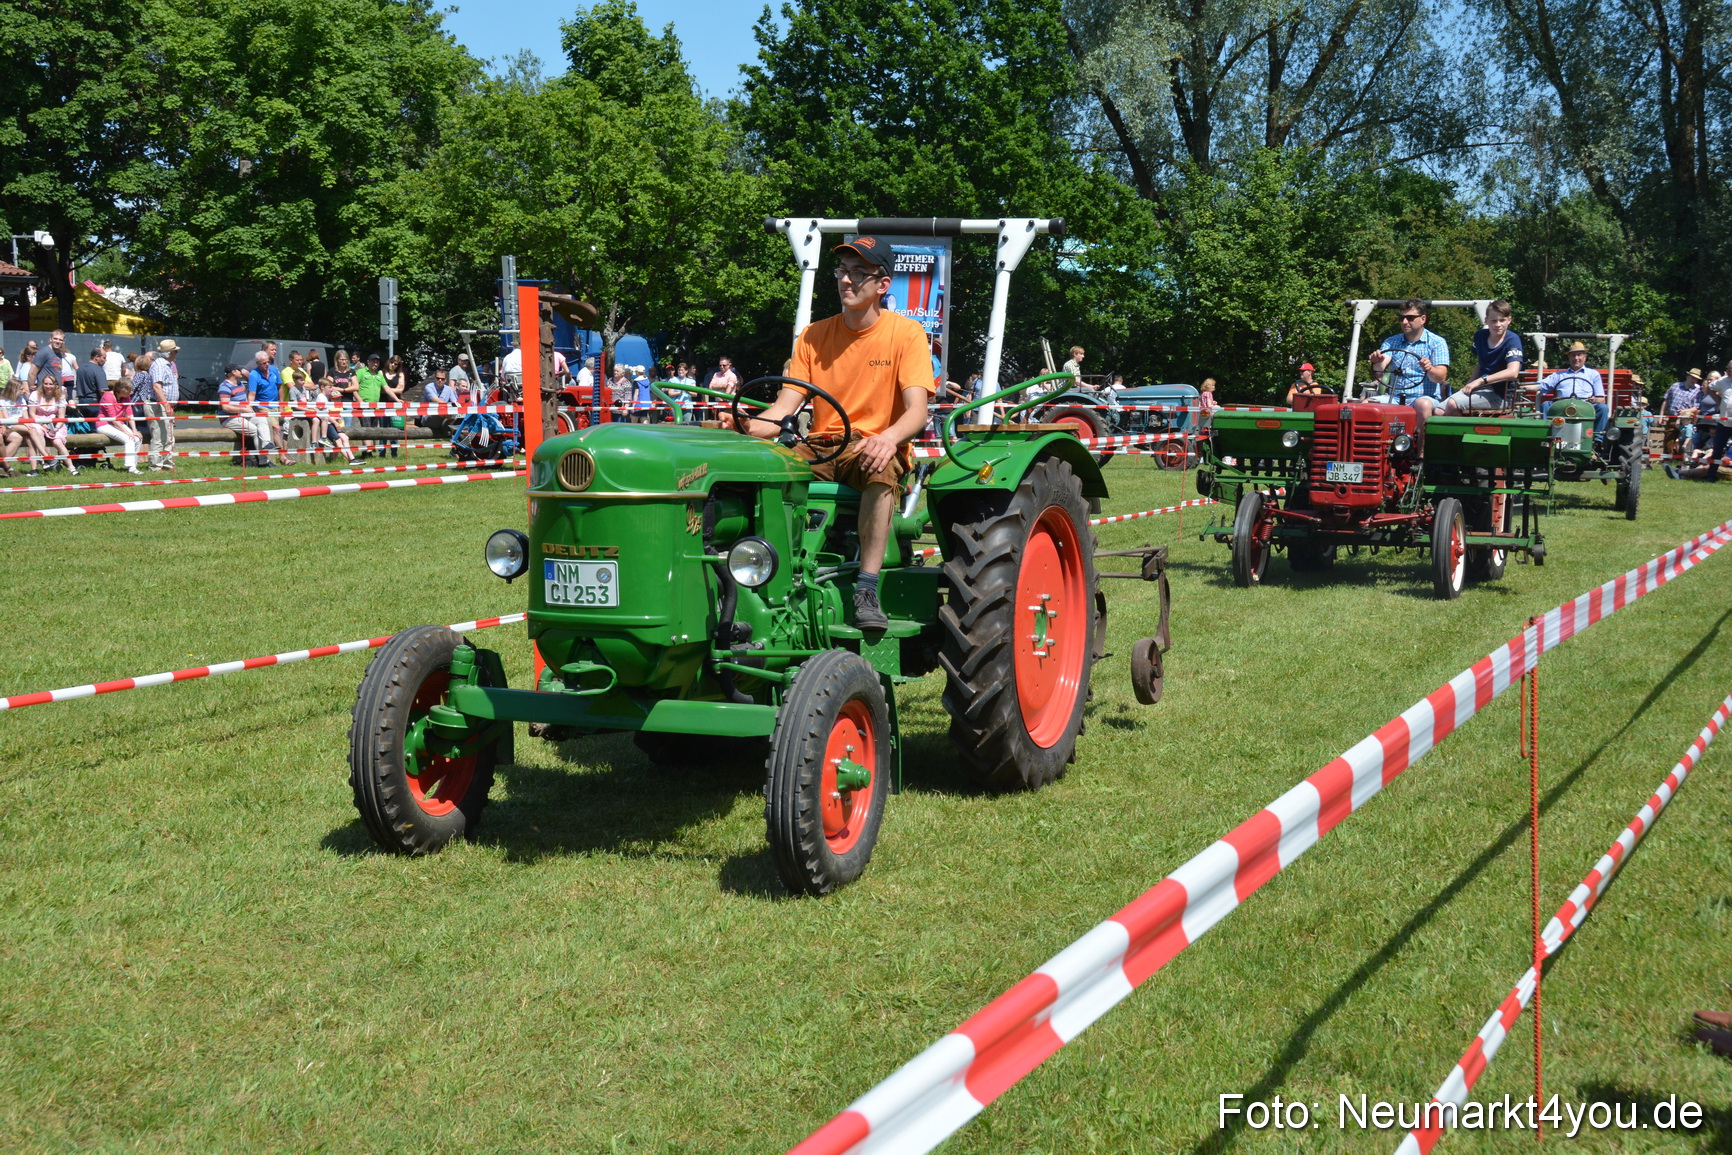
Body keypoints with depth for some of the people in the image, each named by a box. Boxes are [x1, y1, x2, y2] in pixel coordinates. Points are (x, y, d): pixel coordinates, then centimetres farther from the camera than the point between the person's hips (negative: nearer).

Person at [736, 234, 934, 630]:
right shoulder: (814, 336, 9)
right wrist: (749, 427, -22)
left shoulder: (906, 333, -2)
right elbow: (784, 408, 2)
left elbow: (917, 411, -13)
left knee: (881, 466, -39)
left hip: (876, 448, -3)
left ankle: (867, 589, -39)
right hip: (820, 448, 3)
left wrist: (889, 438, -37)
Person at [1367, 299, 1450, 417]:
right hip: (1395, 398, 3)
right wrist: (1377, 362, -25)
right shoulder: (1391, 342, 15)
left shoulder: (1437, 343, 5)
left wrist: (1429, 369, -30)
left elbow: (1441, 377, -6)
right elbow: (1379, 371, -1)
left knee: (1423, 405, -38)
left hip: (1425, 397, -3)